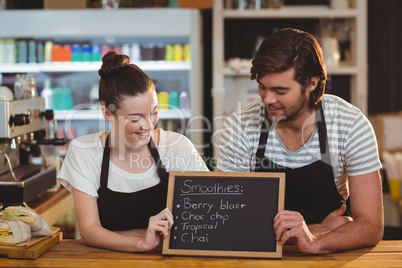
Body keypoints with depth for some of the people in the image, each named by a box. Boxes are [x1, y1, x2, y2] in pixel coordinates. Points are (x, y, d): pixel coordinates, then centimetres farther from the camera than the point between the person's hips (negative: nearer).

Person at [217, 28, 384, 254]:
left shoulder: (351, 126, -10)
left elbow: (372, 227, -13)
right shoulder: (240, 127, -10)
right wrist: (320, 229, -13)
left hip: (330, 256, 0)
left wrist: (314, 241, -31)